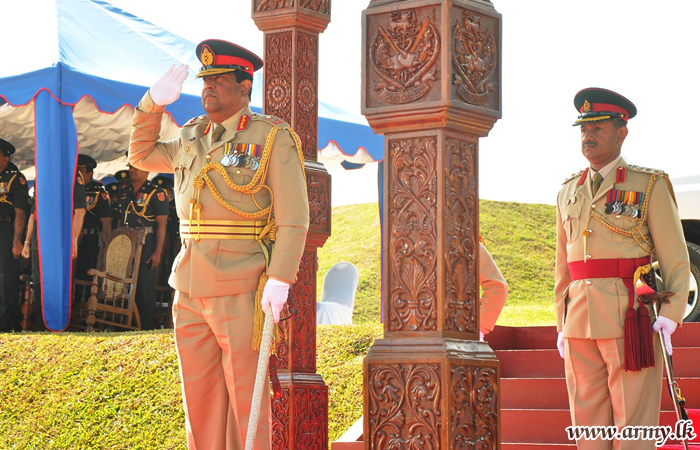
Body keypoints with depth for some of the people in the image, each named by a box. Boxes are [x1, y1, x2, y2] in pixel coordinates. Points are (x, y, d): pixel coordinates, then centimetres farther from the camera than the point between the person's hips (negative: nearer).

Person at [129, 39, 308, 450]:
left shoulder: (273, 138, -3)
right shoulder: (193, 138, 15)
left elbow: (294, 218, -8)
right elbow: (142, 155, 32)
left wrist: (279, 279, -19)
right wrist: (154, 103, 16)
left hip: (241, 292, -6)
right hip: (190, 291, 6)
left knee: (245, 397, -3)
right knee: (200, 396, 9)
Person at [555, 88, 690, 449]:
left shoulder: (650, 185, 2)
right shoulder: (569, 192, 16)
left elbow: (675, 257, -1)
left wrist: (671, 313, -12)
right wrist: (562, 324, 16)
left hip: (631, 318, -5)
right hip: (580, 321, 5)